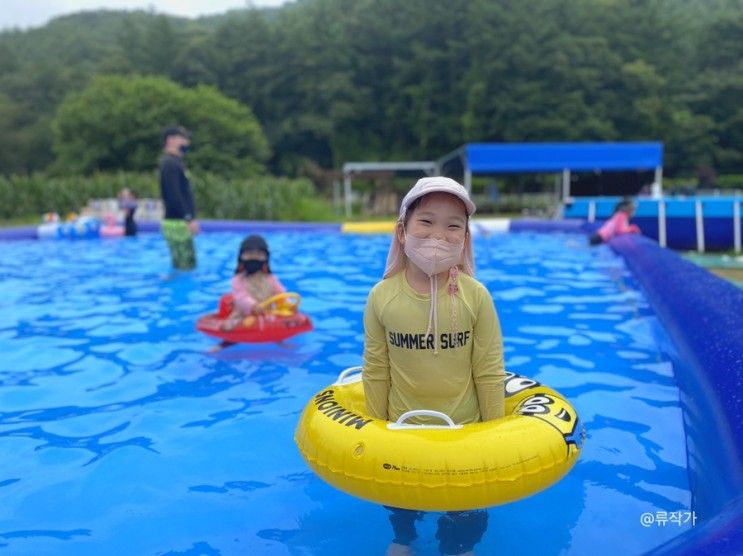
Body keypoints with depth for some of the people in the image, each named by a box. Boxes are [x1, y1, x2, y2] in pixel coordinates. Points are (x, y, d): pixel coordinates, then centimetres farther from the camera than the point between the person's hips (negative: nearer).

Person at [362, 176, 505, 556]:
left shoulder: (475, 296, -18)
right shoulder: (382, 297, -15)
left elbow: (489, 374, -10)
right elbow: (375, 373, -7)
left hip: (463, 432, -1)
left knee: (465, 516, 20)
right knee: (400, 504, 26)